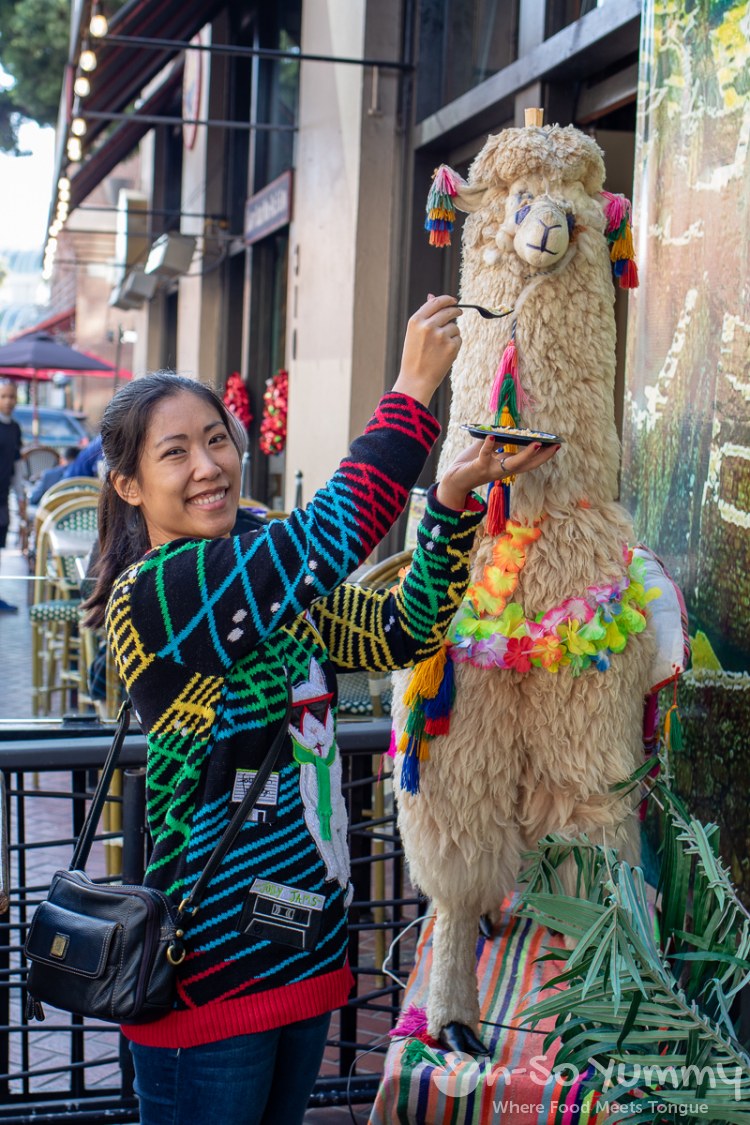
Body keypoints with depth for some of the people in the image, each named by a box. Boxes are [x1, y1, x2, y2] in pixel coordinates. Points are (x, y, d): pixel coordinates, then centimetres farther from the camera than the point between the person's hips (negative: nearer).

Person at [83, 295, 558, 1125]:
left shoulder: (280, 590, 9)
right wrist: (413, 389, -22)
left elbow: (404, 629, 7)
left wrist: (455, 502, -5)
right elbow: (327, 534, -27)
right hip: (209, 967, -8)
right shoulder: (148, 597, -17)